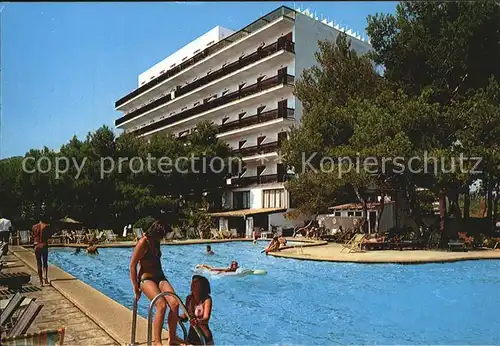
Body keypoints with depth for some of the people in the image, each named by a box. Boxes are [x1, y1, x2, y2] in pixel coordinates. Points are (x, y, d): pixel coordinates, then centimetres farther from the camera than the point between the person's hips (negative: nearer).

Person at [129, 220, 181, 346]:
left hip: (159, 277, 7)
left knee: (174, 303, -17)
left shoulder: (156, 242, 11)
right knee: (162, 305, -28)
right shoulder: (143, 243, -13)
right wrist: (136, 288, -12)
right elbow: (132, 266, -13)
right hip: (146, 279, -7)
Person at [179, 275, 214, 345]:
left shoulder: (207, 299, -16)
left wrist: (198, 321, -46)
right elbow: (186, 316, 6)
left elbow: (206, 318, -27)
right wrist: (177, 317, -13)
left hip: (204, 338, -4)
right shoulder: (189, 298, -1)